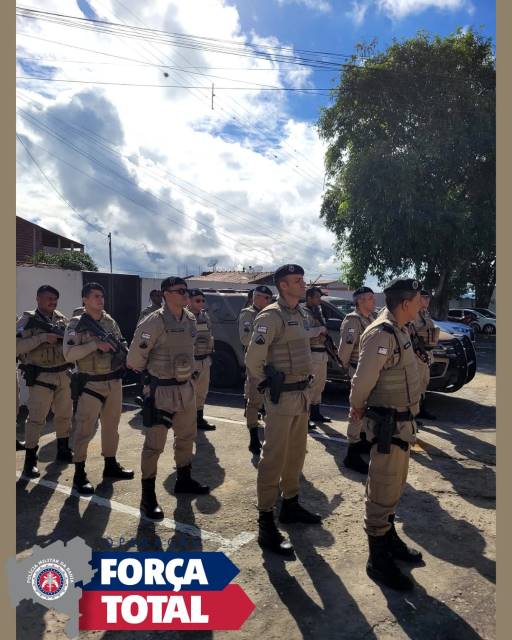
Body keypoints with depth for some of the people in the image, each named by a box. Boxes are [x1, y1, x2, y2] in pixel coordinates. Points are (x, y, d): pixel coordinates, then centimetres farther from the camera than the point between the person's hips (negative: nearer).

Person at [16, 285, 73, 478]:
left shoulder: (62, 319, 7)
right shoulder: (27, 320, -7)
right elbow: (17, 346, -17)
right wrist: (42, 337, -23)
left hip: (63, 375, 5)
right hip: (40, 377, -5)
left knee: (64, 415, 14)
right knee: (36, 418, -2)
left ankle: (63, 451, 31)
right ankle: (30, 460, 9)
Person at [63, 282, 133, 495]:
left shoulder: (110, 321, 8)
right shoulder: (76, 324, -8)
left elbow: (121, 344, 16)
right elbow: (69, 354, -17)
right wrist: (96, 344, -22)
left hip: (114, 382, 6)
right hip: (91, 384, -6)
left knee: (111, 425, 16)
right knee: (84, 429, -1)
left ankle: (110, 465, 31)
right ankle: (79, 475, 12)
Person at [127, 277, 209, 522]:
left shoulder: (191, 319, 4)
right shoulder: (154, 321, -19)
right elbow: (135, 357, -14)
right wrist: (147, 374, 1)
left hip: (186, 387, 8)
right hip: (162, 390, -7)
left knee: (186, 437, 20)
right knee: (154, 443, 1)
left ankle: (184, 480, 40)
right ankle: (148, 497, 14)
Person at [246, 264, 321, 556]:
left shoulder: (302, 314, 11)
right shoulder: (271, 316, -16)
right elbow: (253, 358, -18)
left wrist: (305, 382, 15)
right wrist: (267, 384, -7)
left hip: (303, 393, 9)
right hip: (283, 396, -9)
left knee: (296, 452, 18)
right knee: (274, 457, -3)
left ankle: (291, 504, 35)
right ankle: (266, 523, 6)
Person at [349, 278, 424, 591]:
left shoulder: (400, 330, 9)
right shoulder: (381, 334, -22)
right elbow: (363, 379, -22)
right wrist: (358, 407, -4)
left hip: (403, 420, 10)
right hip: (388, 422, -10)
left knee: (395, 483, 22)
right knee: (383, 488, 1)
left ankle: (389, 536, 40)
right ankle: (378, 558, 14)